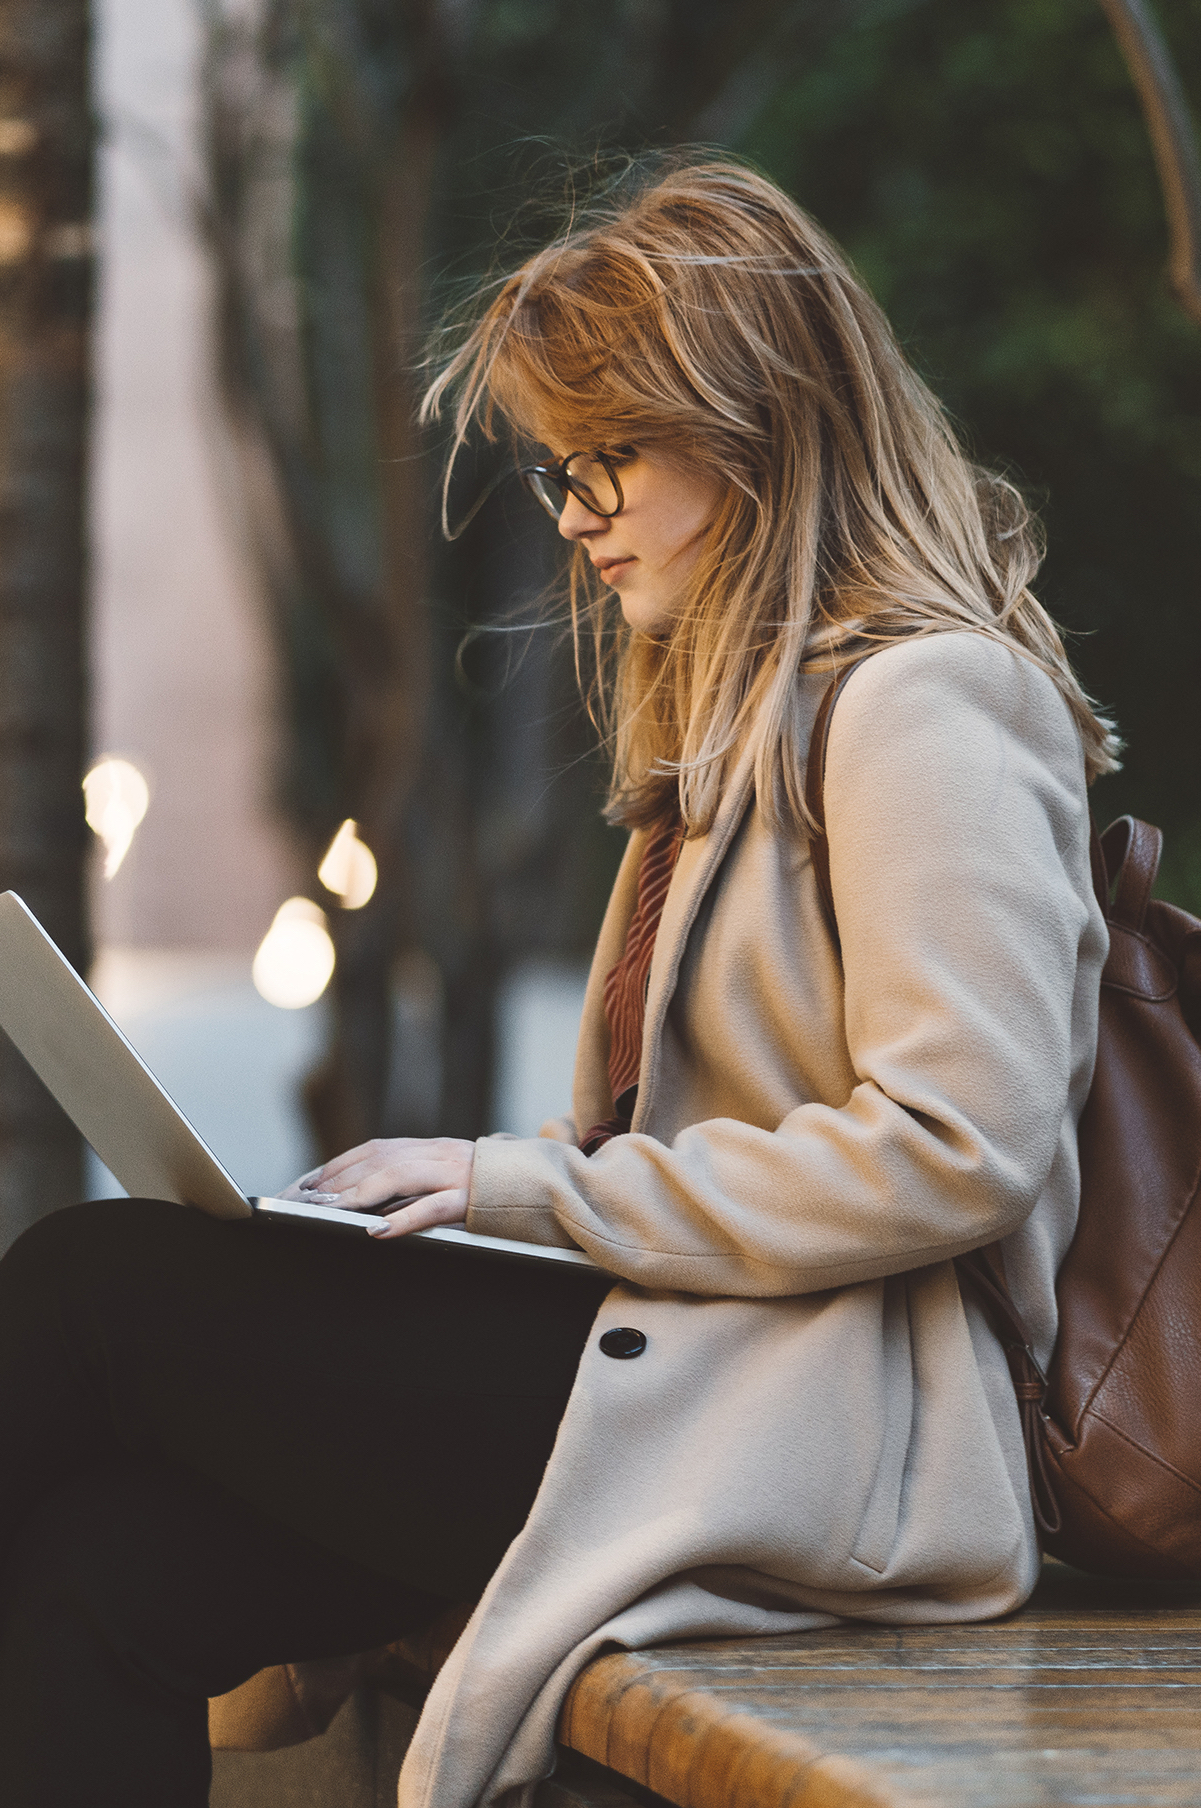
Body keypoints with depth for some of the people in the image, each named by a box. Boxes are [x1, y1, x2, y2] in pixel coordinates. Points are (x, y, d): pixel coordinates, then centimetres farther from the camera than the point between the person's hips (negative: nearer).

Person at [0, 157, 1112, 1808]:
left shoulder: (923, 707, -8)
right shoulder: (739, 712, 23)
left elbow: (958, 1149, -19)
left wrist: (535, 1185, -14)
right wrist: (487, 1187, 3)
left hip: (821, 1434, -9)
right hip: (679, 1349, 9)